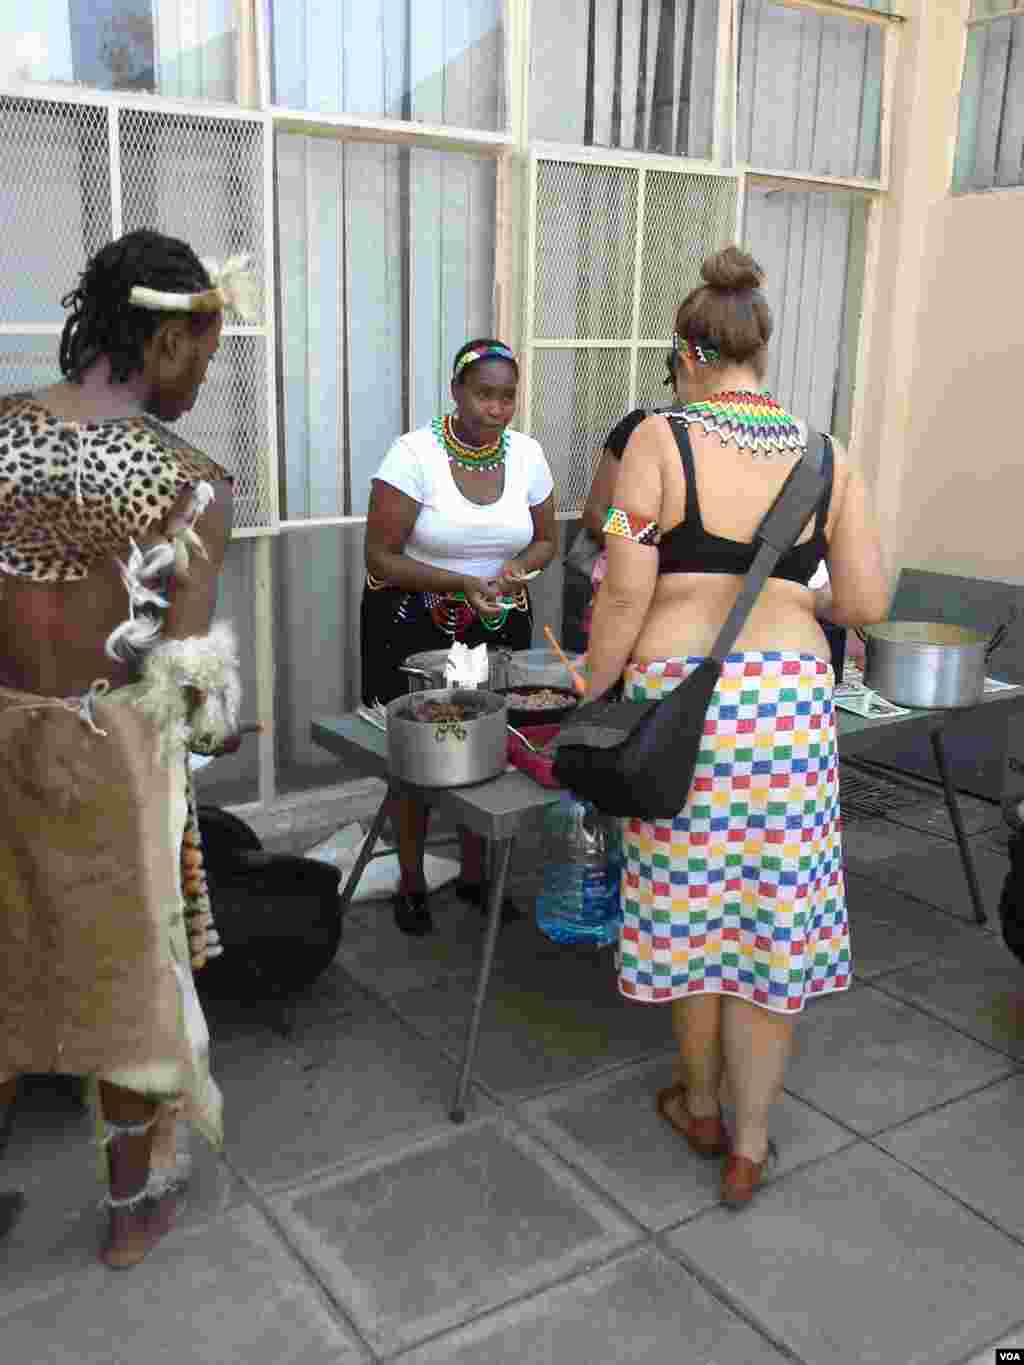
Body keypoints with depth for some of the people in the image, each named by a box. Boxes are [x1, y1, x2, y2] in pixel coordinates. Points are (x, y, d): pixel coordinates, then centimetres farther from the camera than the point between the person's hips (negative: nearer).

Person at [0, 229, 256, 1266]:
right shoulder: (189, 478, -16)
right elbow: (187, 668, -16)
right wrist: (221, 727, 4)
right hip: (111, 752, -4)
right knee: (129, 969, 15)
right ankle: (133, 1207, 34)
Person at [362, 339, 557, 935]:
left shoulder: (528, 454, -3)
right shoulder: (414, 454, -17)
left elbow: (545, 539, 10)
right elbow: (381, 558, -17)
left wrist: (519, 565, -13)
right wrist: (460, 582, -28)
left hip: (499, 624, 4)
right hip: (414, 623, -4)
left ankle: (474, 875, 29)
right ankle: (411, 884, 23)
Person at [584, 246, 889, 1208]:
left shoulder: (660, 442, -6)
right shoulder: (826, 459, 4)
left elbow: (624, 596, -10)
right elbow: (867, 602, 3)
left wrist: (589, 695, 2)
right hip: (790, 704, 3)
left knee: (689, 910, 15)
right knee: (773, 922, 12)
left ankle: (700, 1107, 36)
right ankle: (749, 1146, 24)